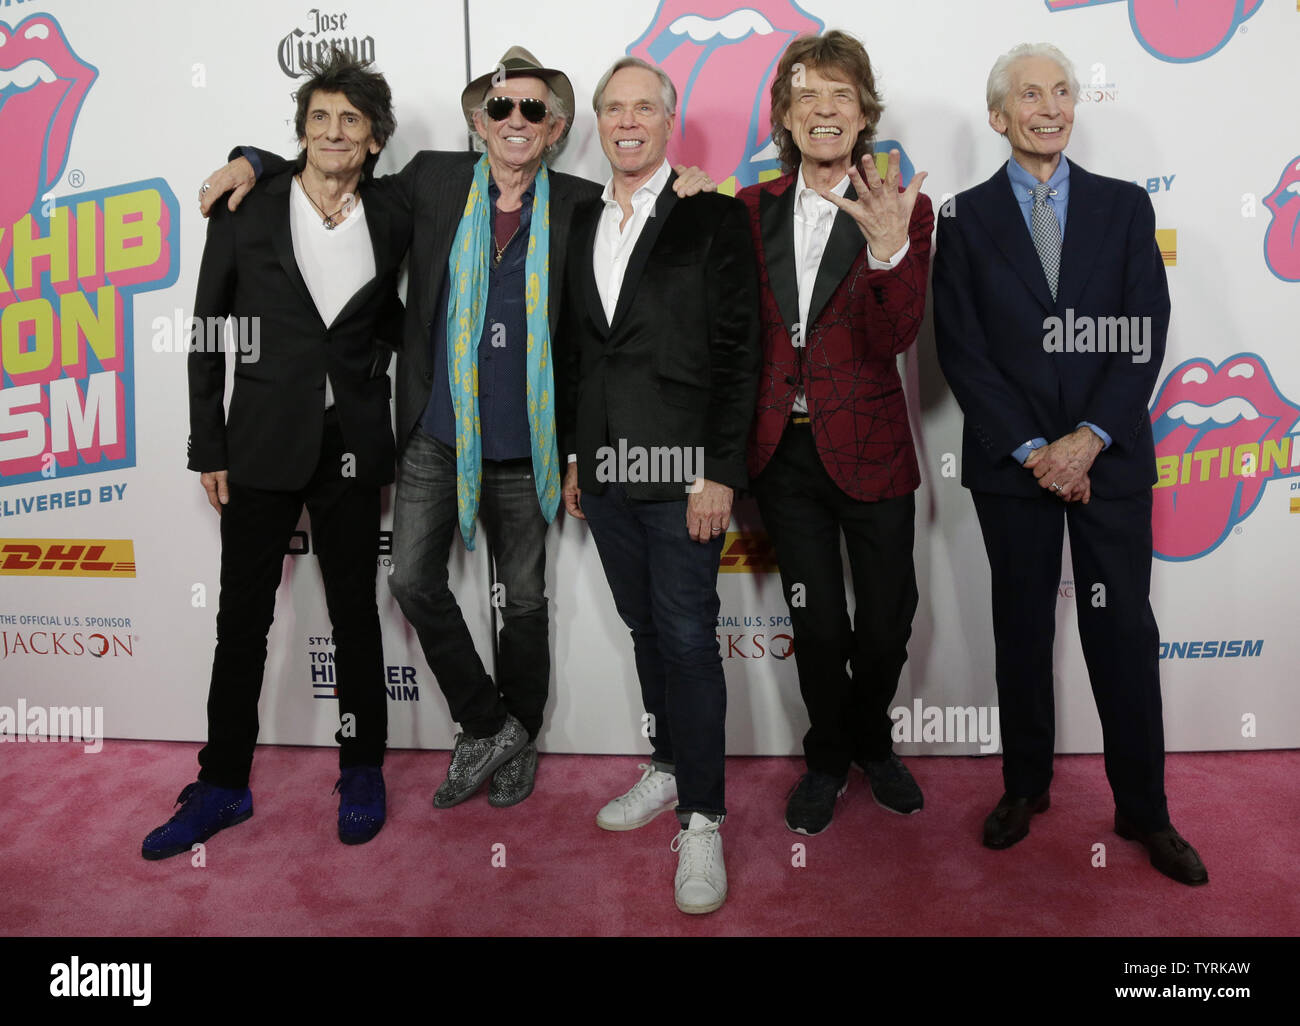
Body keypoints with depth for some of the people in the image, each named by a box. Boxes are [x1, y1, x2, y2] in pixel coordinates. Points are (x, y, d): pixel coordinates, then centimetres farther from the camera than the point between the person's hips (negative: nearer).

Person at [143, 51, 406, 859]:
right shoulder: (247, 212, 0)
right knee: (243, 616, 6)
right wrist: (208, 447, -1)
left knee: (355, 611, 9)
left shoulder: (387, 222, 5)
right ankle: (223, 786, 22)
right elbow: (208, 332, 2)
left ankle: (362, 774, 25)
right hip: (262, 442, -1)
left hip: (351, 445, 1)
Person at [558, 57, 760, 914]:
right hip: (603, 473, 6)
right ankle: (670, 769, 33)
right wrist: (570, 452, 12)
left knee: (688, 640, -2)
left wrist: (719, 472, -14)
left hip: (680, 472, -5)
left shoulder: (712, 217, -3)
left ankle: (700, 820, 10)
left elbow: (737, 353, -8)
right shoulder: (582, 224, 13)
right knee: (647, 630, 15)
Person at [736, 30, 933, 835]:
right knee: (817, 625, 13)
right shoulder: (753, 210, 3)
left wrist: (889, 248, -34)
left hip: (868, 450, -1)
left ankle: (872, 741, 40)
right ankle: (829, 759, 36)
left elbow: (896, 337, -17)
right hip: (784, 451, 2)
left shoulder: (900, 210, -5)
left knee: (887, 622, 10)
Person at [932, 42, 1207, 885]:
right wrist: (1031, 450, -11)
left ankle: (1144, 809, 20)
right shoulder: (966, 218, 4)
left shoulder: (1124, 206, 7)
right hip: (1012, 463, 0)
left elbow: (1147, 334, 0)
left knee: (1125, 632, 5)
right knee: (1022, 631, 10)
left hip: (1110, 459, 1)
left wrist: (1091, 437, -12)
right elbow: (961, 350, -3)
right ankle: (1026, 788, 26)